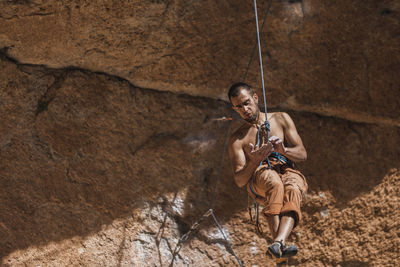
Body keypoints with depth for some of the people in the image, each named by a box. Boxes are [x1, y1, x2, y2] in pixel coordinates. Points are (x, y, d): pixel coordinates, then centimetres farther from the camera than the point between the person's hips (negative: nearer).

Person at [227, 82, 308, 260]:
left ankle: (277, 243, -61)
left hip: (288, 172, 1)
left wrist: (283, 150, -10)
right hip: (258, 181, -1)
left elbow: (302, 154, 13)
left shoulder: (281, 119, 21)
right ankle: (281, 245, -54)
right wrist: (254, 161, -16)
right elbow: (239, 181, 5)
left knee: (292, 189, -37)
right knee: (273, 181, -40)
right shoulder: (237, 139, 17)